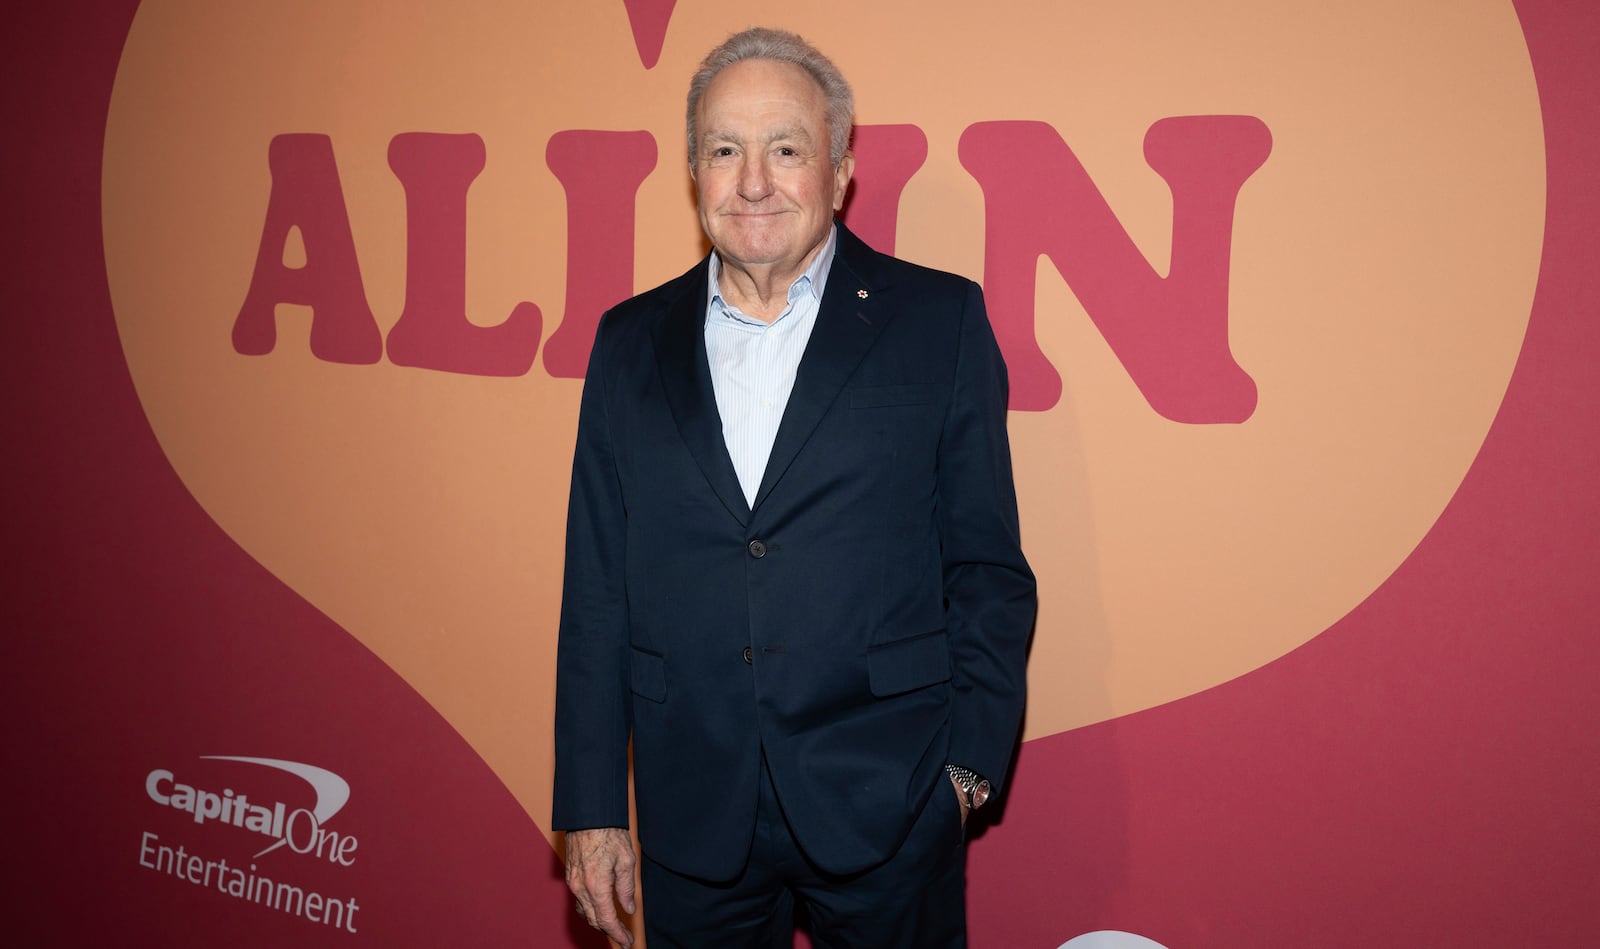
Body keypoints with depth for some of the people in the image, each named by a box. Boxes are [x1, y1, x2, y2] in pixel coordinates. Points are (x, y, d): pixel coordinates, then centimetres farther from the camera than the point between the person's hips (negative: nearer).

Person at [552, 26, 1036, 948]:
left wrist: (970, 764, -4)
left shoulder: (942, 321, -2)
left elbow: (988, 569, 0)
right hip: (693, 812, 2)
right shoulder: (633, 343, 5)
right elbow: (598, 592, 5)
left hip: (886, 806, -2)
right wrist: (591, 806, 4)